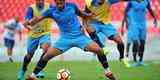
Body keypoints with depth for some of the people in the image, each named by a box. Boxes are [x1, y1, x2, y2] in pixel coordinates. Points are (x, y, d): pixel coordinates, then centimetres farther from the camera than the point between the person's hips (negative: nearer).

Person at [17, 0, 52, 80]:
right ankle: (22, 71, 40)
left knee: (46, 48, -29)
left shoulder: (49, 7, -10)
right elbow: (27, 19, -28)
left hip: (45, 33, 0)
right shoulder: (31, 8, -15)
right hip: (33, 35, 0)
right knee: (29, 54, 11)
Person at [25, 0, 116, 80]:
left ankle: (108, 72, 4)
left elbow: (80, 13, 15)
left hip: (79, 36, 0)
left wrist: (88, 15, -4)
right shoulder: (52, 11, -9)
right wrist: (29, 23, -36)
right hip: (65, 38, 0)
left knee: (98, 50, -15)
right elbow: (38, 19, -17)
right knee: (47, 55, -11)